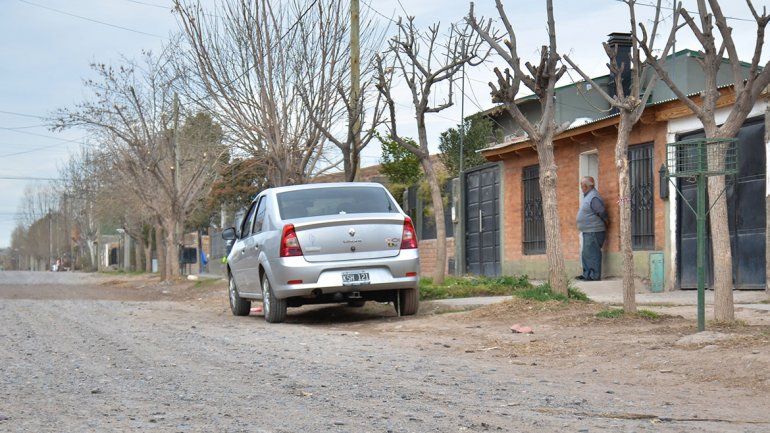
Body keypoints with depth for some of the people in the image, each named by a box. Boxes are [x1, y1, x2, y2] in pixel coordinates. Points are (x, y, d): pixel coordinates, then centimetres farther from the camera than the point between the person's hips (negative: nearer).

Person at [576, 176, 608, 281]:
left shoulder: (593, 197, -17)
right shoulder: (587, 196, 16)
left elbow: (602, 212, -19)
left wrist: (604, 225, -7)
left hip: (594, 232, -11)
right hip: (587, 232, 11)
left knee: (592, 254, -8)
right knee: (586, 254, 15)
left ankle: (594, 276, -5)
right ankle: (587, 274, 21)